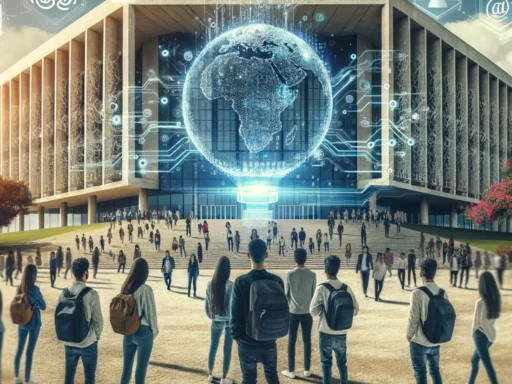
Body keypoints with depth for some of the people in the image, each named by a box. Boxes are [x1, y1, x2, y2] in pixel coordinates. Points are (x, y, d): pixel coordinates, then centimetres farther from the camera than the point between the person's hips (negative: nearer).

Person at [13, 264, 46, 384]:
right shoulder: (34, 289, -18)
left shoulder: (19, 288, -1)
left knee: (19, 350, 15)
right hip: (33, 323, -5)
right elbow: (43, 307, -9)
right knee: (29, 352, 3)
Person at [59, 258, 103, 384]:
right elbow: (97, 319, -11)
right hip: (88, 343, -4)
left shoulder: (64, 293, -3)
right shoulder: (91, 294, -16)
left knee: (69, 374, 16)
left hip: (68, 342, 4)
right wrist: (97, 335, 7)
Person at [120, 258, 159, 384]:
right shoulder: (145, 289, -16)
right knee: (141, 369, 5)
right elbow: (151, 313, -11)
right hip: (143, 332, -5)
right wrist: (154, 331, 4)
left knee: (126, 368, 14)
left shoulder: (125, 288, 1)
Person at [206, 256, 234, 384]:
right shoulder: (231, 285, -18)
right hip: (229, 320, -3)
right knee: (227, 350, 8)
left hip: (216, 321, 3)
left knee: (213, 348, 18)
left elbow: (207, 304, 3)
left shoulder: (210, 285, -7)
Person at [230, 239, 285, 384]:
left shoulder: (240, 282, -15)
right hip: (269, 340, 2)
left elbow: (235, 313, -12)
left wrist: (236, 335, 2)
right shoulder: (276, 281, -8)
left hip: (247, 341, -2)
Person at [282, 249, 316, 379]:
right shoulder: (312, 275, -5)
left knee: (291, 341, 6)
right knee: (307, 341, 10)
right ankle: (307, 369, 17)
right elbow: (313, 294, 2)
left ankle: (291, 371, 10)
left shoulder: (290, 274, -8)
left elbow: (287, 294, -1)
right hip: (307, 312, 1)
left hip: (293, 312, -1)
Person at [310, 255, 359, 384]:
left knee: (326, 363, 8)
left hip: (326, 333, -3)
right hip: (342, 333, 3)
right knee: (342, 363, 16)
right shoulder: (346, 288, -2)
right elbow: (355, 310, 1)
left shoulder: (322, 288, -13)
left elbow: (313, 311, -10)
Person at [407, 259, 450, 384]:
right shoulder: (442, 292, -1)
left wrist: (409, 335, 0)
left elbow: (413, 318, -16)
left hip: (419, 342, -5)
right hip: (436, 341, 5)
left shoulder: (418, 293, -18)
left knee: (421, 374, 6)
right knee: (435, 371, 20)